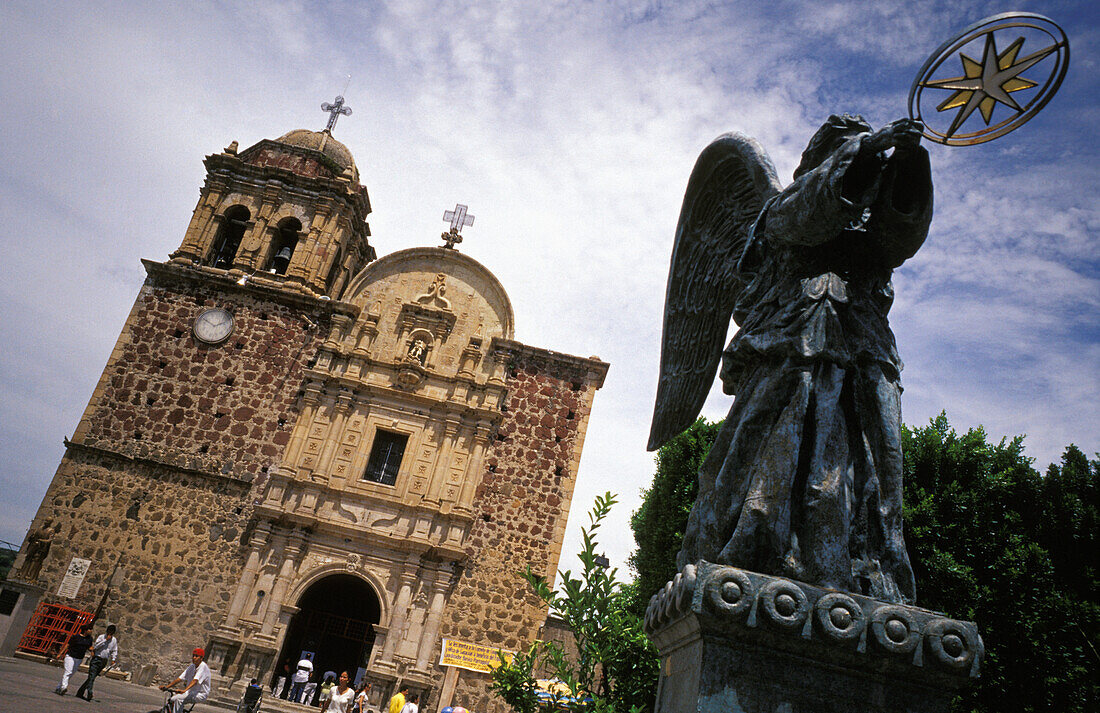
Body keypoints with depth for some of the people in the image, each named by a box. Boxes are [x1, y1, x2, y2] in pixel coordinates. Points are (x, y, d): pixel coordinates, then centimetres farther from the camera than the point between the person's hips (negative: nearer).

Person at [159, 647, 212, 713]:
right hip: (191, 692, 8)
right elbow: (180, 678, 6)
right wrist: (167, 687, -4)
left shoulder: (203, 667, -15)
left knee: (177, 699, -25)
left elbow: (195, 680, -29)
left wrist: (184, 690, -42)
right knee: (171, 700, -8)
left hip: (201, 694, -8)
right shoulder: (192, 667, 10)